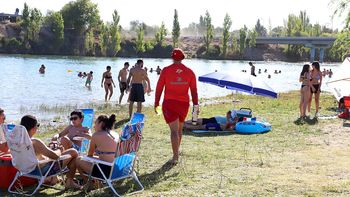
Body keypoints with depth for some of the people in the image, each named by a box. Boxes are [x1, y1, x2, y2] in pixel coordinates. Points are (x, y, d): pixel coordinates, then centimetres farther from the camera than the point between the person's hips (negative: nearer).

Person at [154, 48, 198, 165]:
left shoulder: (166, 70, -4)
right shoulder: (189, 72, 3)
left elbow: (159, 88, -2)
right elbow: (194, 90, 2)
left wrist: (156, 103, 6)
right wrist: (196, 105, 6)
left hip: (169, 103, -3)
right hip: (184, 104, 3)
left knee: (174, 130, -6)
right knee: (179, 129, 20)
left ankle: (175, 156, -14)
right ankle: (176, 152, 34)